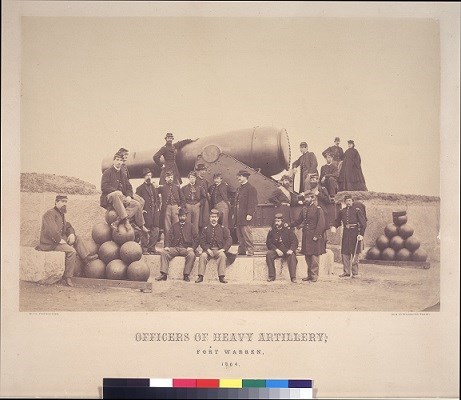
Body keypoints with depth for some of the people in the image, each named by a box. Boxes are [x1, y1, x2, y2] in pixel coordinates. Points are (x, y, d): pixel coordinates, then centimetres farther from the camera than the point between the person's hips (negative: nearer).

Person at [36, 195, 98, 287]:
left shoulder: (61, 214, 18)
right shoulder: (50, 214, -14)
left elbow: (68, 226, 23)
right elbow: (51, 229, -27)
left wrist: (71, 234, 1)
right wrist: (60, 240, -24)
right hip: (49, 243, -10)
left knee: (77, 239, 8)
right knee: (71, 251, -25)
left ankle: (86, 257, -3)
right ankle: (66, 278, -23)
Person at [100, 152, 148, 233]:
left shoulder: (123, 174, 24)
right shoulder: (107, 172, 4)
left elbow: (129, 187, 20)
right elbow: (104, 187, -9)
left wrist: (129, 196, -2)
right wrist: (116, 191, -21)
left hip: (121, 198, 7)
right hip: (109, 197, -6)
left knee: (136, 204, -16)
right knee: (116, 195, -41)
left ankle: (118, 221, -32)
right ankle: (125, 220, -45)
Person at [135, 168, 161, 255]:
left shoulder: (154, 187, 18)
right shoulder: (140, 188, 0)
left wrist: (158, 208, 12)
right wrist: (141, 210, -11)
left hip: (155, 214, 5)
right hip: (146, 213, -5)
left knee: (155, 231, 4)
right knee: (145, 232, -2)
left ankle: (152, 248, 14)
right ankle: (144, 249, 4)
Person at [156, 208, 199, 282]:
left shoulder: (190, 226, 15)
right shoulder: (174, 226, 21)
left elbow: (197, 238, 8)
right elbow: (168, 236, 10)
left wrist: (192, 247, -9)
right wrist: (167, 246, -9)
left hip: (186, 248, -2)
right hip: (174, 248, 2)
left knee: (191, 255, -34)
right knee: (163, 252, -24)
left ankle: (186, 275, -24)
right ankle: (164, 274, -24)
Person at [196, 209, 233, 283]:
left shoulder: (223, 228, 11)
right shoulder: (205, 229, 12)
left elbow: (229, 240, 2)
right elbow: (202, 241, 5)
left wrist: (223, 249, -13)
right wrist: (207, 249, -13)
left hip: (219, 250, -1)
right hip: (208, 250, 1)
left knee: (222, 255, -34)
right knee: (203, 256, -31)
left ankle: (221, 277, -33)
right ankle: (200, 276, -29)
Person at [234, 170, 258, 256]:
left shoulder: (251, 188, -7)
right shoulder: (239, 188, 21)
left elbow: (253, 203, -13)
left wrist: (250, 214, -20)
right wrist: (234, 214, 19)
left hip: (246, 217, -9)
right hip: (238, 217, 9)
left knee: (247, 235, -9)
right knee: (239, 235, 10)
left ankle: (250, 251, -6)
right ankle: (241, 251, 15)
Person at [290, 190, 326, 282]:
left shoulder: (318, 209, -7)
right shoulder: (304, 209, 12)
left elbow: (321, 224, -11)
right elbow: (298, 221, 18)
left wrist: (316, 235, -16)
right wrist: (289, 225, 6)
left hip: (314, 236, -6)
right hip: (306, 236, 7)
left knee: (314, 256, -4)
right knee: (307, 256, 10)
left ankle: (314, 275, 2)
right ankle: (309, 275, 18)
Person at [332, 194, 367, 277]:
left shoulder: (357, 209, -3)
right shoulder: (342, 211, 11)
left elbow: (363, 222, -5)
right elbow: (337, 220, 20)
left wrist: (361, 234, -12)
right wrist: (334, 226, -2)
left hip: (355, 233, -4)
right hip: (346, 233, 5)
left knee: (354, 253, 1)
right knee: (344, 253, 4)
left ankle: (354, 272, 10)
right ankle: (346, 271, 13)